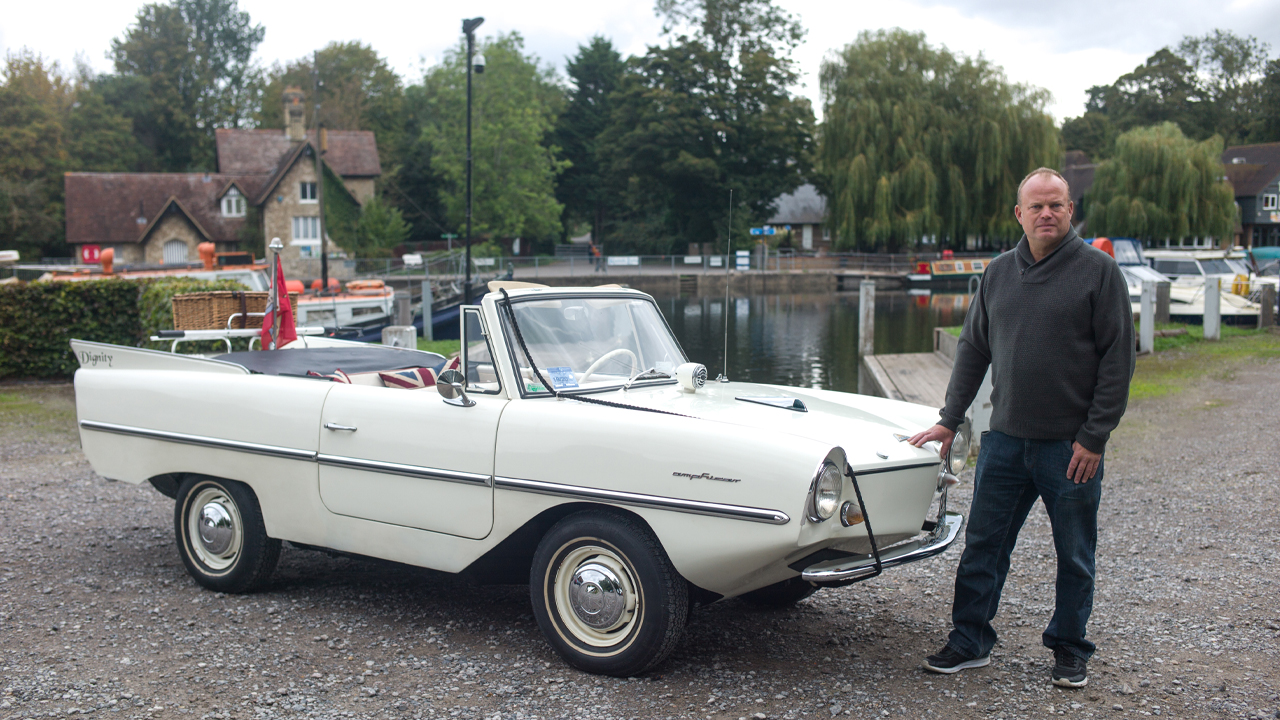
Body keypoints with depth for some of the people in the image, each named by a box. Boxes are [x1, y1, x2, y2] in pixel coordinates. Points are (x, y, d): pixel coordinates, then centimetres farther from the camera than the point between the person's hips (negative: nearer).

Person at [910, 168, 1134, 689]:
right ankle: (970, 642, 19)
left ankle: (1069, 649, 25)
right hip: (1005, 437, 4)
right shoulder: (998, 274, 8)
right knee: (982, 545, 7)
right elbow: (972, 349, 14)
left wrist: (1094, 436, -11)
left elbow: (1117, 359, -7)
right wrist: (950, 420, 10)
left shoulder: (1098, 270, -5)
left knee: (1074, 556, 9)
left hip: (1071, 445, -3)